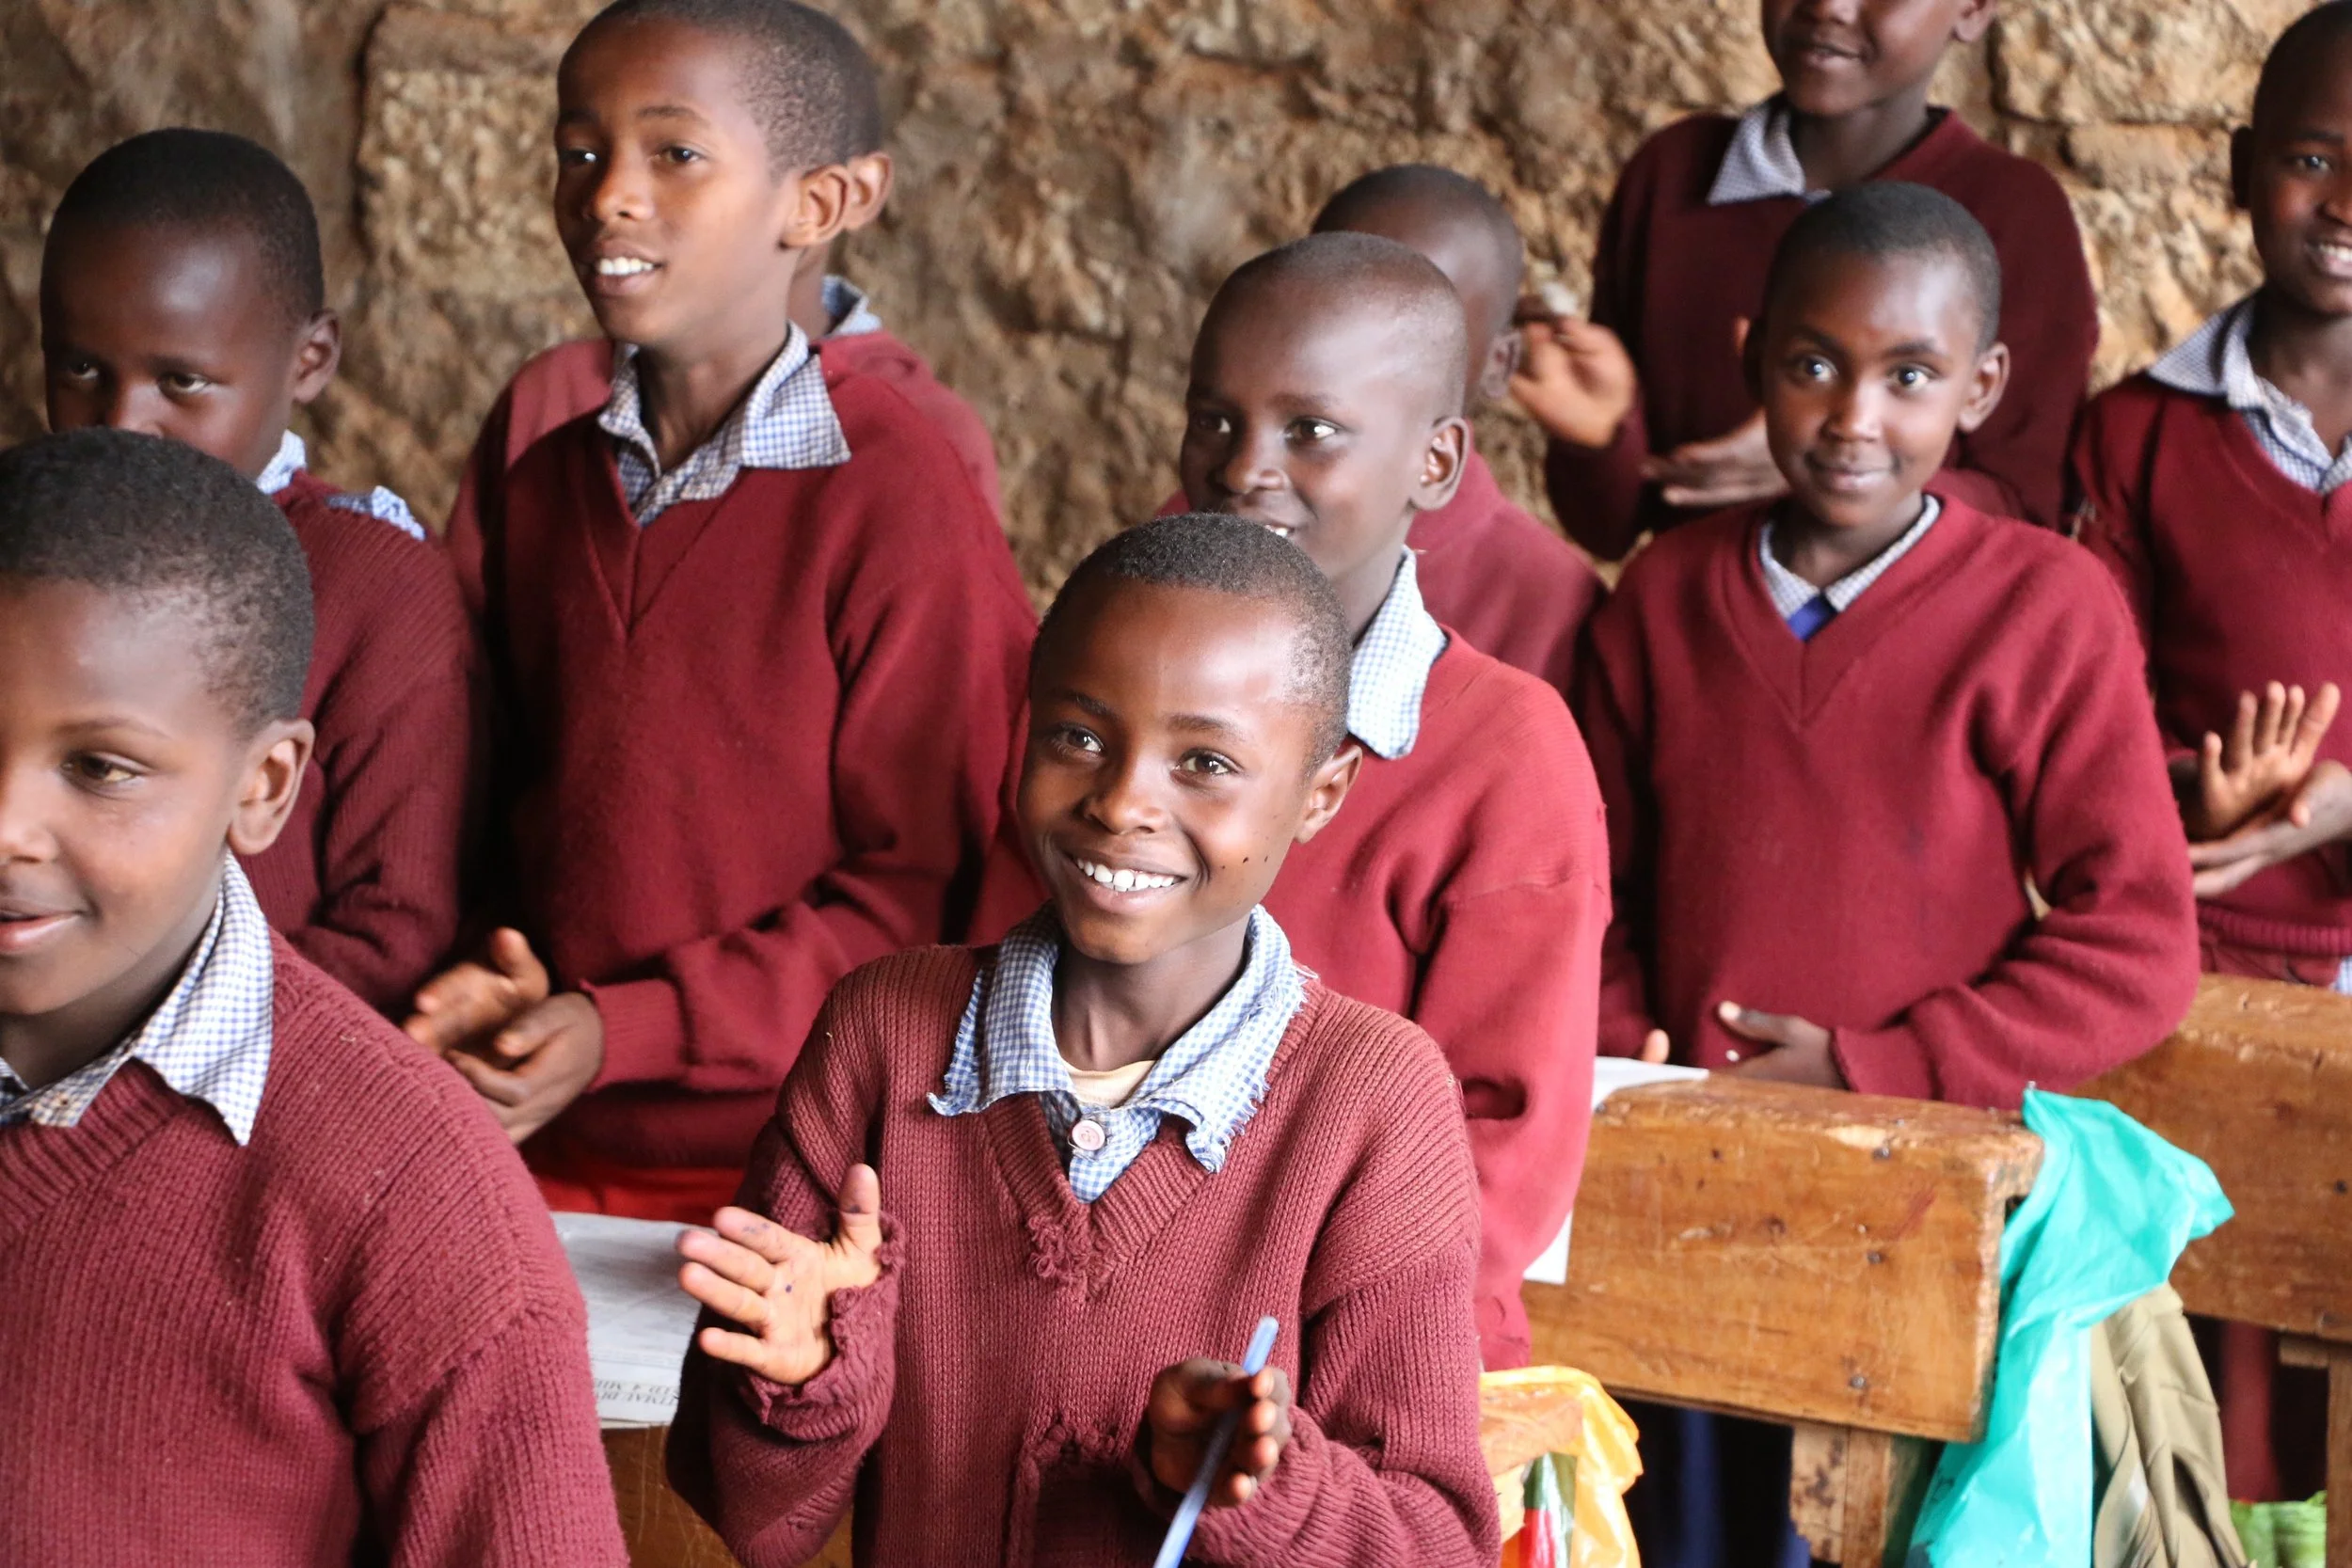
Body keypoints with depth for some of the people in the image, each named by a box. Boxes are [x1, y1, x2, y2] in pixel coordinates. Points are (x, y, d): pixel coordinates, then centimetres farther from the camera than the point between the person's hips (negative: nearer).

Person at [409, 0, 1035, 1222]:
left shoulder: (897, 497, -14)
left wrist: (628, 1029, -17)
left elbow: (924, 886, -13)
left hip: (801, 1161, -5)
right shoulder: (531, 459, 4)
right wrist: (485, 977, -6)